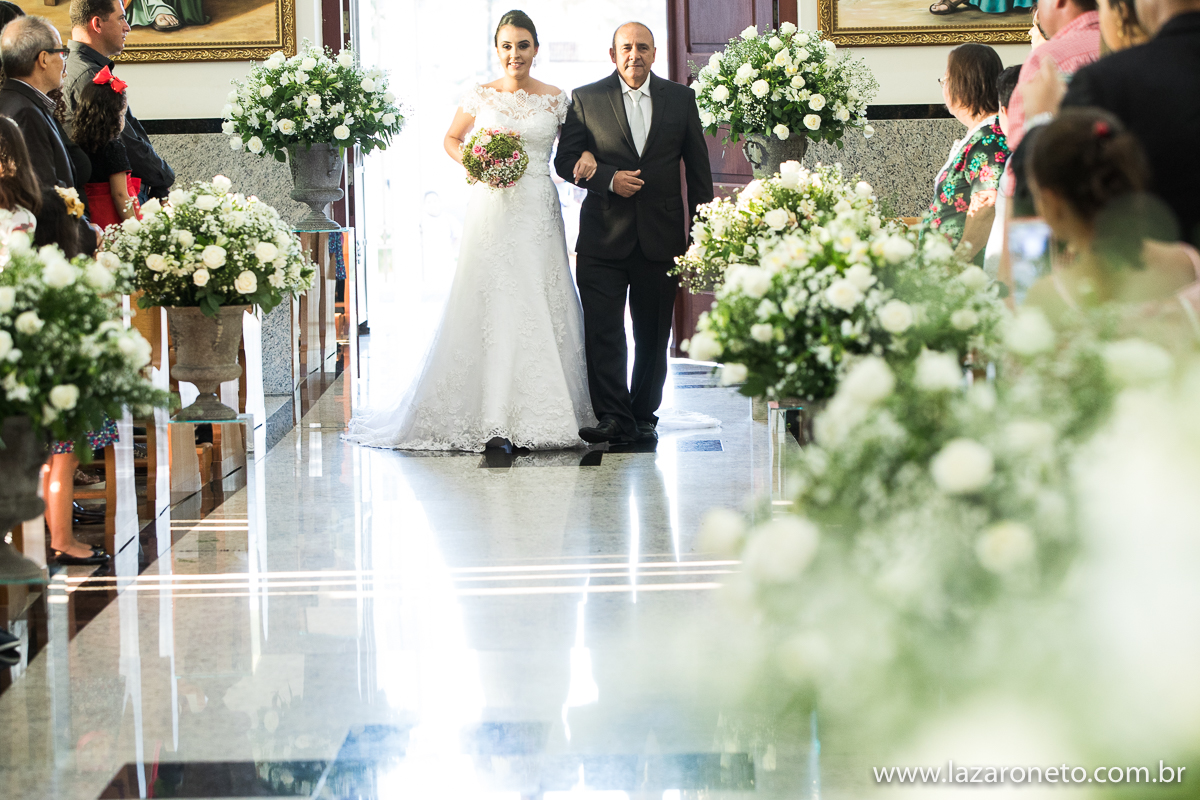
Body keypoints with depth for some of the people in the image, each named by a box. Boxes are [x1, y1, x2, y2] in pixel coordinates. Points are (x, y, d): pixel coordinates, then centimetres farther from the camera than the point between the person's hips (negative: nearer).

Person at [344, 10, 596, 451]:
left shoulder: (556, 100, 6)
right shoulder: (480, 96, 5)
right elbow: (451, 140, 17)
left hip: (538, 214, 1)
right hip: (490, 212, -1)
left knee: (542, 308, -3)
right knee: (489, 309, -6)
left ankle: (543, 413, 5)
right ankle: (492, 418, -7)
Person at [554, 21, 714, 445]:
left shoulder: (680, 99, 7)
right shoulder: (585, 99, 3)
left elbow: (698, 168, 10)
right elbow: (566, 161, 2)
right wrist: (609, 180, -15)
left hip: (661, 236, 1)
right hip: (603, 238, -1)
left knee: (653, 337, 8)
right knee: (602, 331, -8)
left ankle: (644, 417, 18)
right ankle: (613, 418, -7)